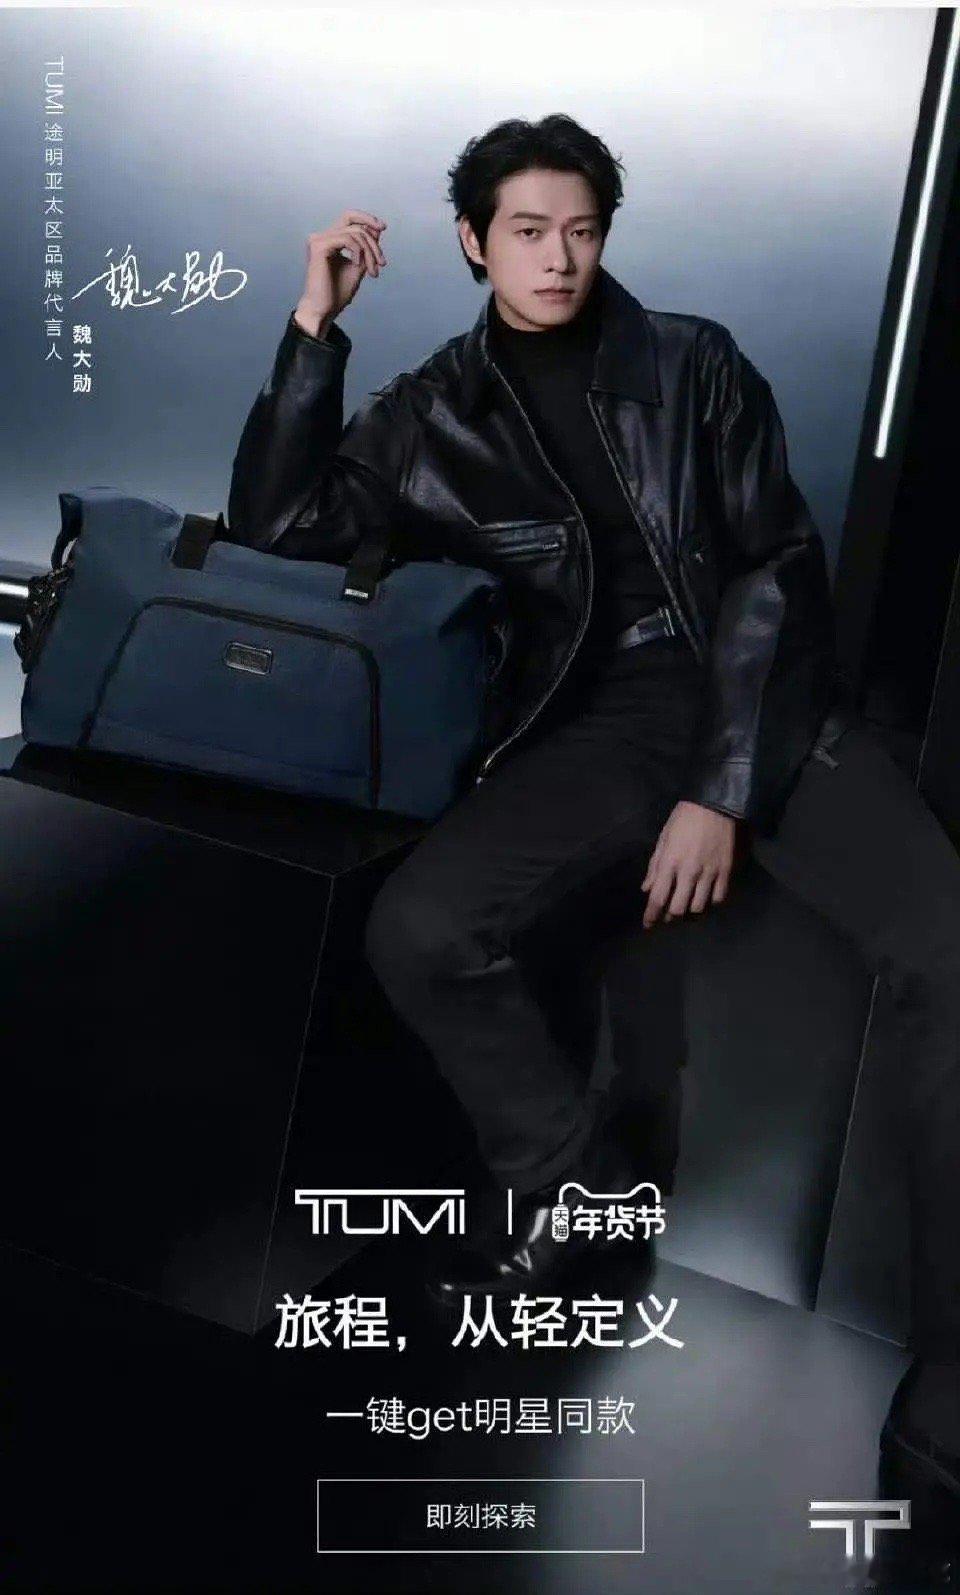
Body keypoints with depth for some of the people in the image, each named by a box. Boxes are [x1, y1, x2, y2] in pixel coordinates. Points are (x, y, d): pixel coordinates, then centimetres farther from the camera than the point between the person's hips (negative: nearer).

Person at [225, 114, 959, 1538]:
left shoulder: (695, 365, 10)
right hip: (594, 721, 1)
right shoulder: (435, 414, 14)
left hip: (760, 699, 0)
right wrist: (315, 329, -2)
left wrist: (727, 792, -11)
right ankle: (571, 1170, 2)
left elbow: (777, 565, 1)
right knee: (416, 932, -27)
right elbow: (277, 526, 5)